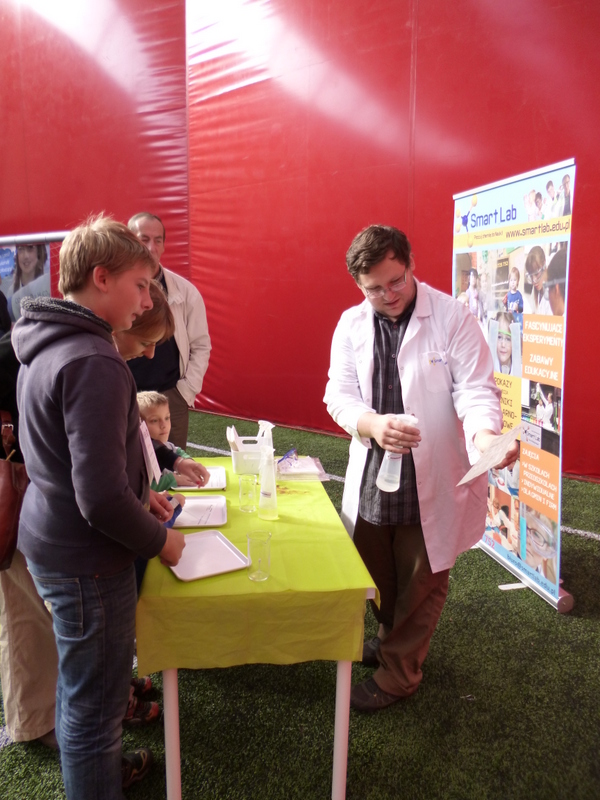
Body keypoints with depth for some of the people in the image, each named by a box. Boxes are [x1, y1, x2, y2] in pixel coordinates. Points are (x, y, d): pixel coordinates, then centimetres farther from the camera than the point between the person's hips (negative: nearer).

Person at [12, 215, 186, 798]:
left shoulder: (45, 345, 5)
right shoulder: (94, 362, -26)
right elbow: (102, 498, -30)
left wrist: (140, 494, 13)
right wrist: (160, 541, -12)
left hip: (49, 542, 10)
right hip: (85, 560, -10)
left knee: (80, 683, 29)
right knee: (96, 702, 10)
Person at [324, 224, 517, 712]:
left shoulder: (453, 318, -11)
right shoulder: (352, 325, 1)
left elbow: (475, 388, -14)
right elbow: (339, 394, -4)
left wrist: (485, 433, -36)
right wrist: (372, 423, -25)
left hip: (433, 480, -4)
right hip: (372, 477, 4)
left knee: (421, 583, 12)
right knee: (377, 576, 22)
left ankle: (399, 672, 33)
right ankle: (394, 637, 50)